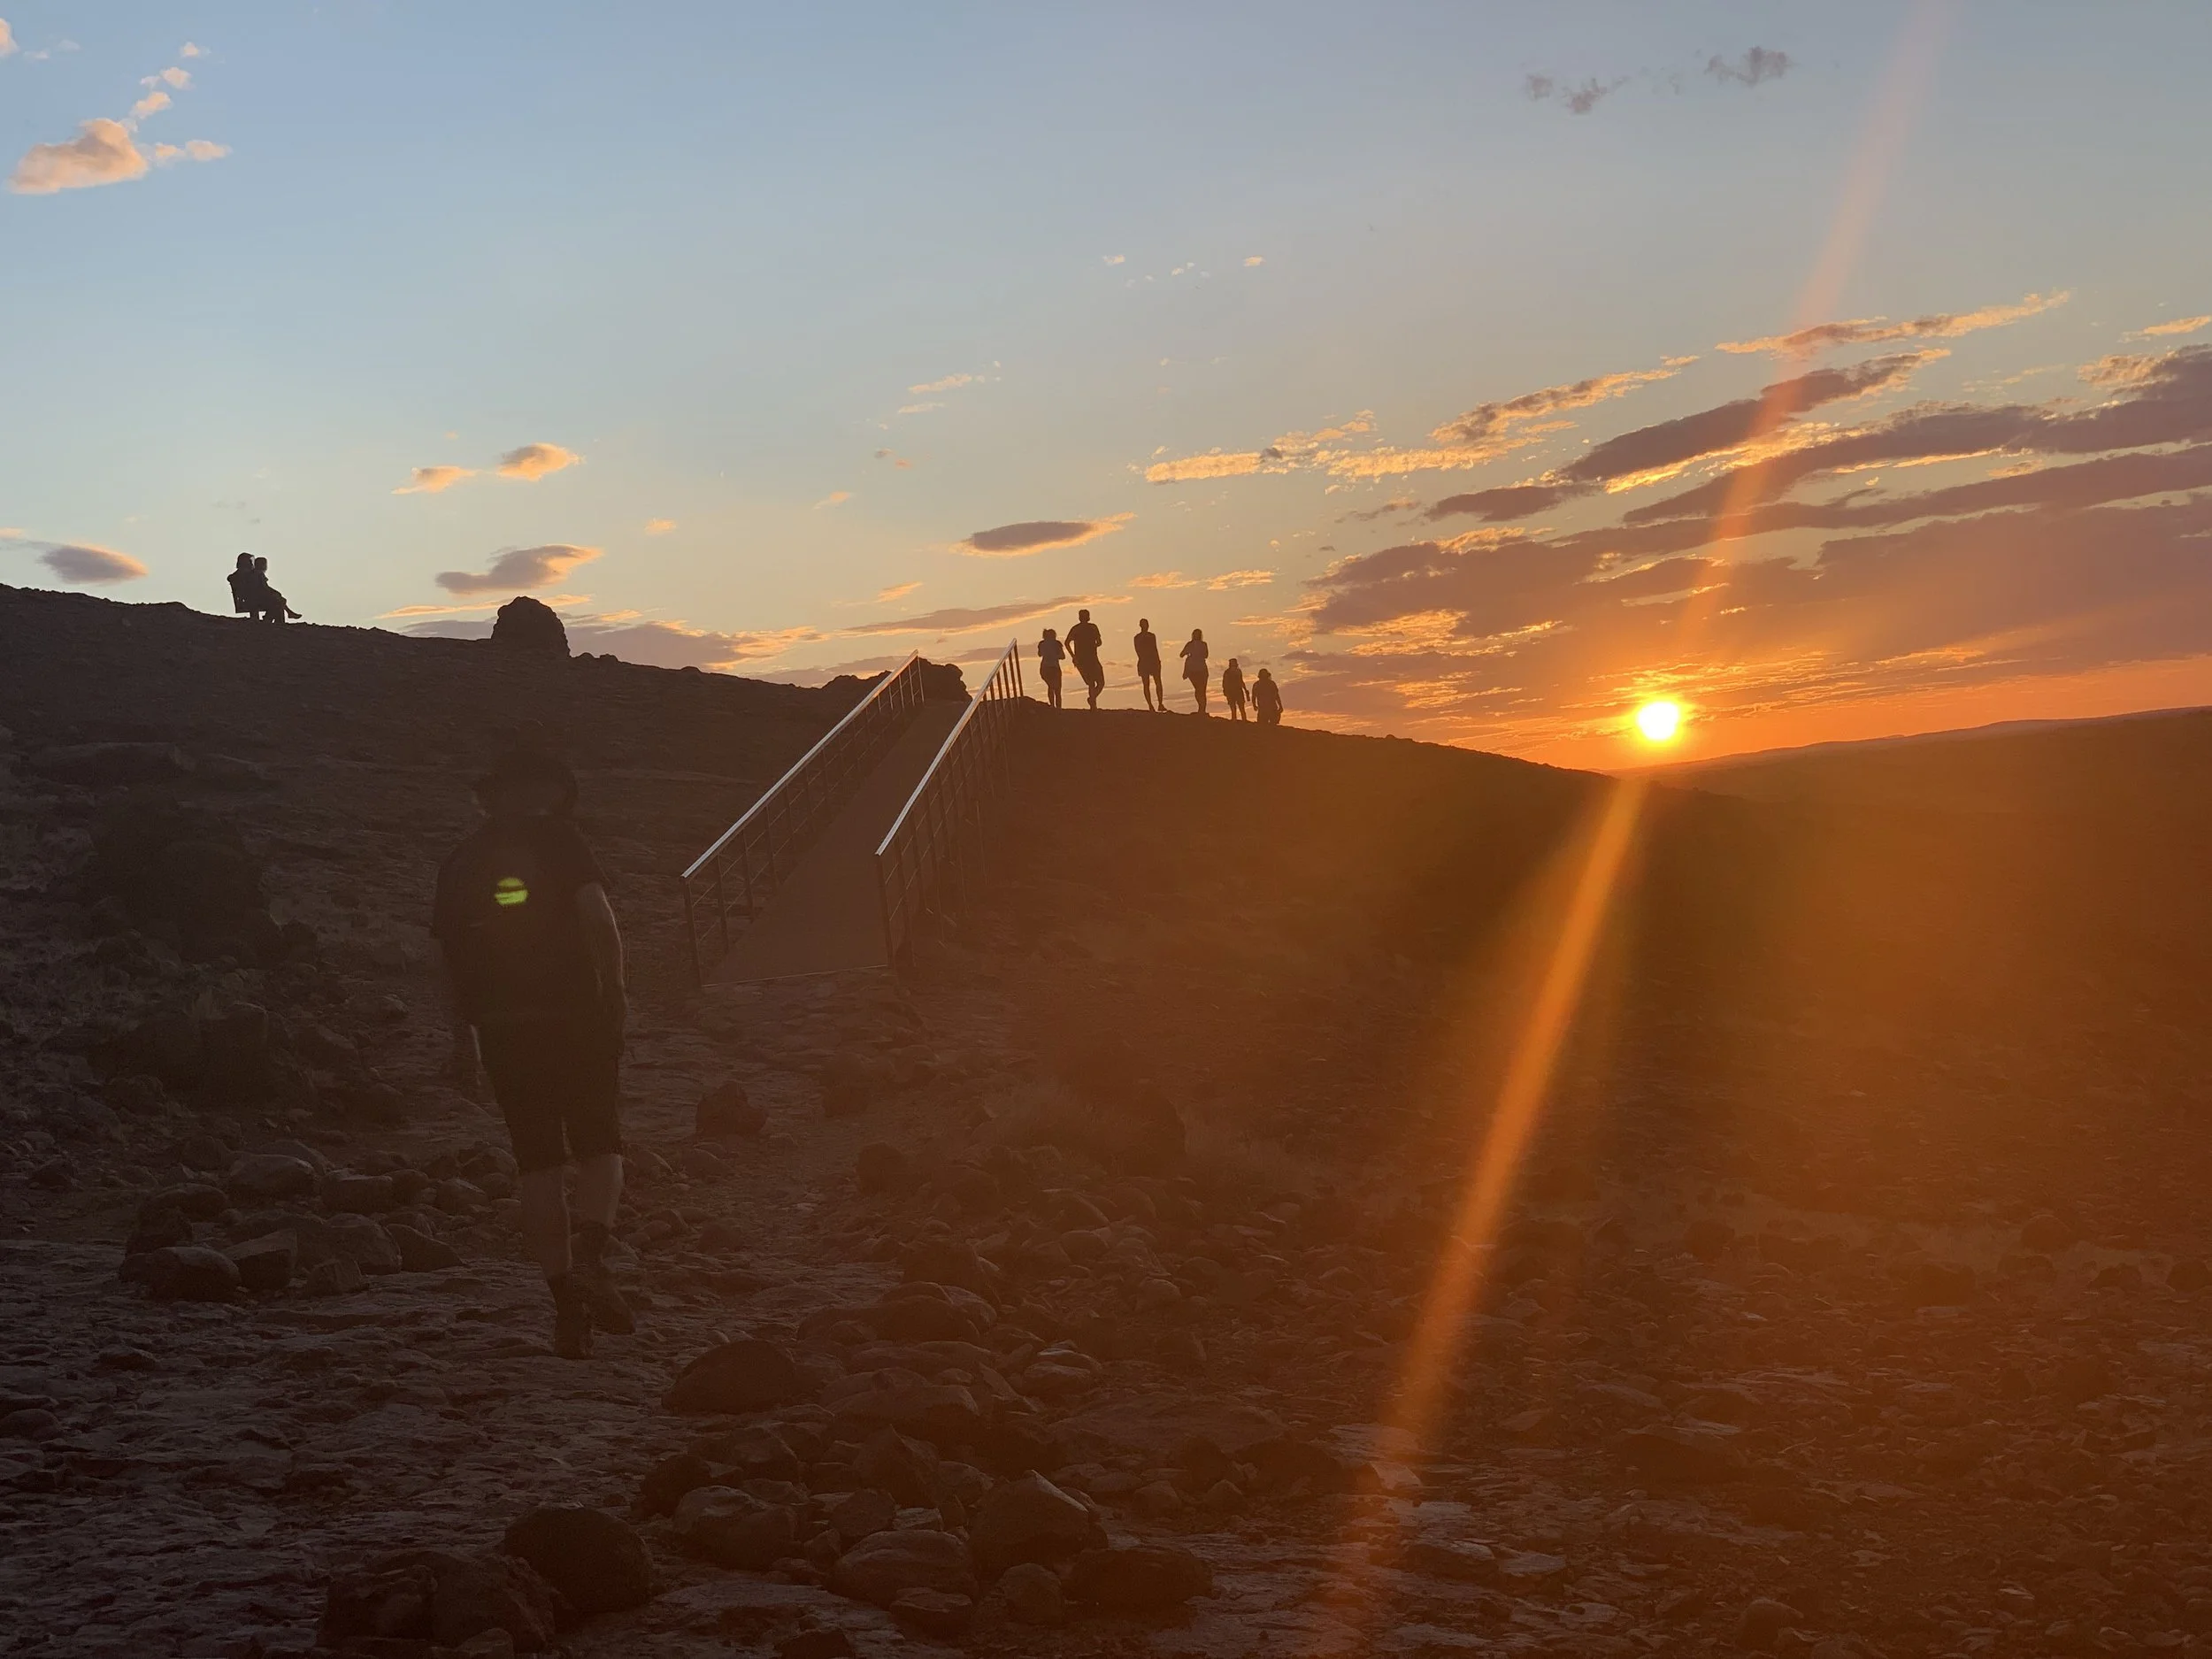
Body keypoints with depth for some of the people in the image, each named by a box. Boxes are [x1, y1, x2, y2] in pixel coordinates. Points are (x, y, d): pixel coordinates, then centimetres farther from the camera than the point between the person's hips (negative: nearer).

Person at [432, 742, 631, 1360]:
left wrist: (464, 1038, 21)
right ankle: (589, 1261, -16)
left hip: (502, 1028, 3)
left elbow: (451, 955, 14)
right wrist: (615, 987, -1)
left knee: (539, 1165, 7)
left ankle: (564, 1295, 4)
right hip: (574, 1014, -3)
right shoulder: (557, 839, -2)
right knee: (599, 1148, 7)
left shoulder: (461, 861, 11)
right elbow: (597, 916, -14)